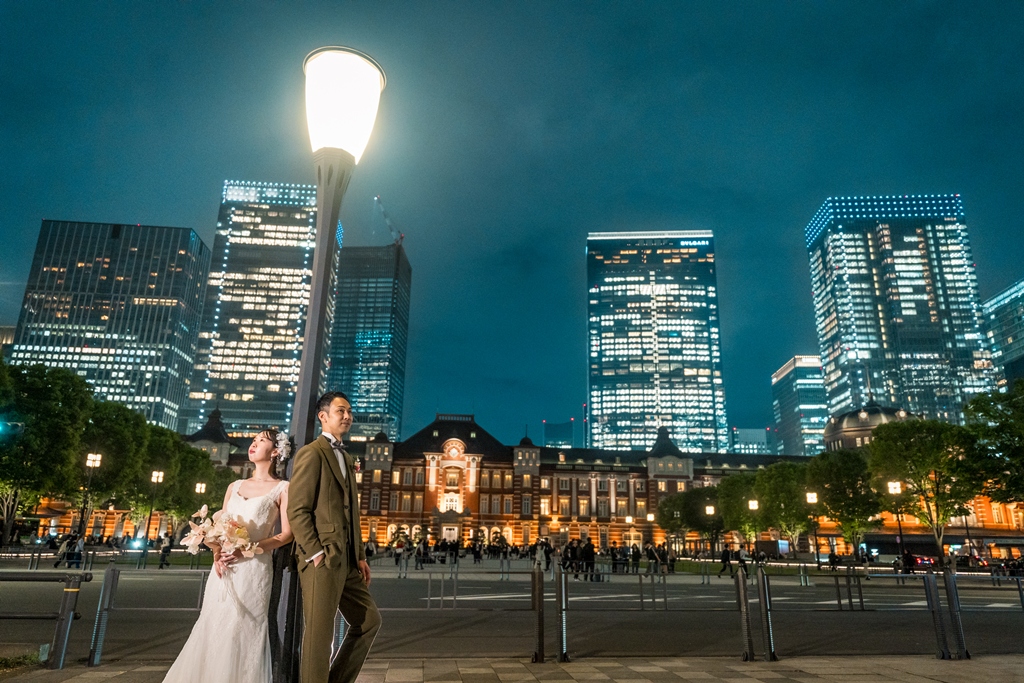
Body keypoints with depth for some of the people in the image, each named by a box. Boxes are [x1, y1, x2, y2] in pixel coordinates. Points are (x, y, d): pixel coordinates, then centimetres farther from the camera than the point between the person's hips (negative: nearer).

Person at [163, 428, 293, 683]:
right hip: (225, 568, 5)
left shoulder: (282, 488, 1)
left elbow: (287, 534, -7)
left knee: (242, 630, -5)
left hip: (254, 568, -5)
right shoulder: (234, 487, 16)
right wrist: (217, 552, -5)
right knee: (212, 628, 4)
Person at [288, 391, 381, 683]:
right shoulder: (312, 453, -6)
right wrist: (316, 554, -17)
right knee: (319, 633, -1)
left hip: (346, 560, 9)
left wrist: (360, 556, 14)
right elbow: (296, 510, -13)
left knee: (369, 620, 13)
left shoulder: (347, 458, 20)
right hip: (323, 560, -9)